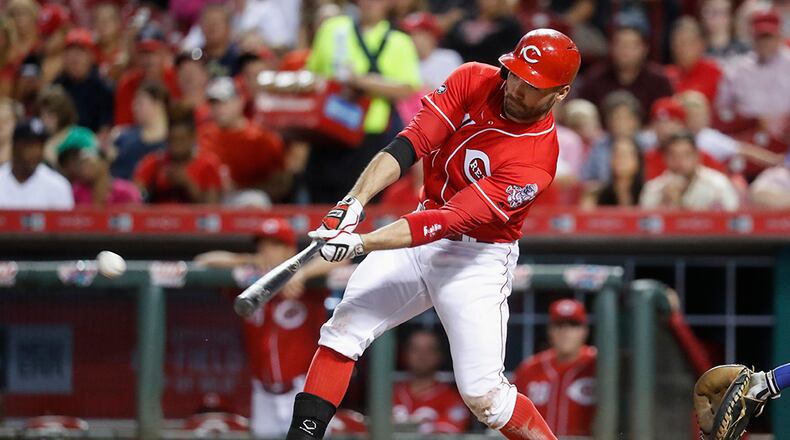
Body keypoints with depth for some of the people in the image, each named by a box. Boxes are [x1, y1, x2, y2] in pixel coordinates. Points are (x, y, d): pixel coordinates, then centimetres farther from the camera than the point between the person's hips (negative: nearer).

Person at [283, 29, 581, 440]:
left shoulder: (536, 159, -26)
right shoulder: (473, 81, -10)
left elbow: (452, 221, -31)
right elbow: (409, 144, -18)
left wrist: (361, 243, -39)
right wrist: (354, 204, -33)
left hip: (477, 259, -5)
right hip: (421, 232, 5)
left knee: (483, 396, -8)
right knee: (343, 329, -6)